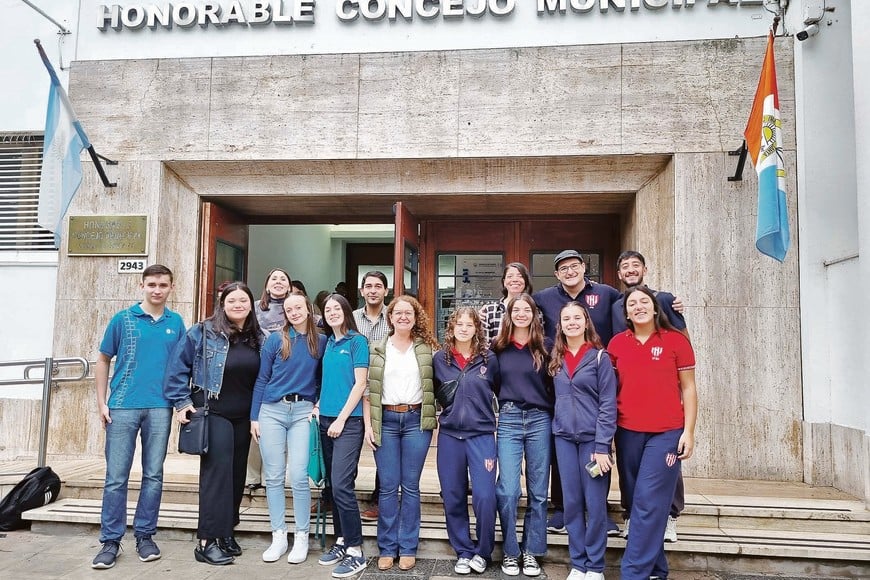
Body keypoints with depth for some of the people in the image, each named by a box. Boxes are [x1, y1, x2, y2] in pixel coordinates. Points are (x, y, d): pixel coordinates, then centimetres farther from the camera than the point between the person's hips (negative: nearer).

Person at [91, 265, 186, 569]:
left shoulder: (176, 323, 6)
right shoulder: (122, 319, 2)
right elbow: (103, 361, 6)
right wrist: (102, 402, 0)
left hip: (160, 408, 2)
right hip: (123, 407, -1)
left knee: (153, 475, 7)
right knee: (116, 477, 2)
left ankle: (144, 536, 20)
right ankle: (110, 541, 14)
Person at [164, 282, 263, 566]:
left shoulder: (259, 339, 3)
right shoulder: (203, 332, -10)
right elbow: (177, 367, -7)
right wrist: (181, 403, -11)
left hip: (243, 417, 5)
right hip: (213, 413, -5)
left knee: (236, 474, 11)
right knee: (217, 472, -8)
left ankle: (226, 531, 26)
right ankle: (206, 541, 0)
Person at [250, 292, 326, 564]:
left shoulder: (322, 342, 5)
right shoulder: (275, 339, 2)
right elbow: (261, 379, 4)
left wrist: (318, 404, 0)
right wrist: (254, 417, 2)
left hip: (302, 412, 0)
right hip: (272, 410, 1)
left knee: (299, 476, -5)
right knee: (274, 477, 5)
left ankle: (301, 537, 10)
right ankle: (278, 536, 17)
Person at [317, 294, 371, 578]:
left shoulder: (357, 341, -5)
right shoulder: (327, 343, 13)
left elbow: (360, 384, -10)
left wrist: (342, 419, -13)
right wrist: (318, 406, 4)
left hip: (349, 421, -7)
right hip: (326, 420, 7)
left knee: (341, 485, -12)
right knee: (332, 485, 10)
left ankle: (356, 551, -3)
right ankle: (341, 541, 22)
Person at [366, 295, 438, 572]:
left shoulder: (426, 348, 6)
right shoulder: (378, 350, 6)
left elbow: (437, 384, 6)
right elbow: (370, 389, 4)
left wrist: (435, 414, -4)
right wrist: (370, 423, -2)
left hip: (416, 420, 0)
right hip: (386, 420, 0)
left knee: (411, 486, 5)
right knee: (388, 486, 4)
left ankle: (408, 548, 15)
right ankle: (387, 548, 15)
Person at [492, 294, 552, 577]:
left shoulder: (544, 348, 5)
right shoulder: (498, 347, 6)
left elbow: (553, 386, 7)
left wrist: (555, 421, 2)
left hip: (540, 420, 1)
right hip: (508, 420, 0)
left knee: (538, 491, 6)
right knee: (507, 490, -5)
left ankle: (531, 551, 19)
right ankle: (510, 551, 12)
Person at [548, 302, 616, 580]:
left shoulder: (599, 357, -3)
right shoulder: (556, 358, 10)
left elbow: (608, 403, -8)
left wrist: (603, 446, -13)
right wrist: (558, 427, 2)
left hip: (592, 437, -4)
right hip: (564, 437, 4)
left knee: (595, 503, 0)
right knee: (572, 502, 7)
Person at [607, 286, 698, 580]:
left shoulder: (675, 340, -1)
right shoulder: (617, 343, 6)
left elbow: (689, 389, 1)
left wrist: (688, 432, -5)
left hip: (666, 433, -3)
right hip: (627, 432, 4)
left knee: (648, 503, -7)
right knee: (634, 502, 9)